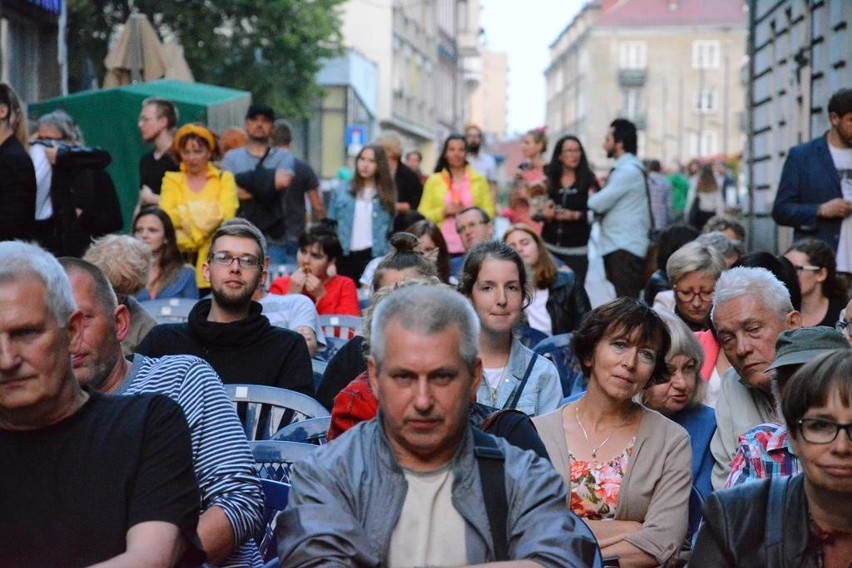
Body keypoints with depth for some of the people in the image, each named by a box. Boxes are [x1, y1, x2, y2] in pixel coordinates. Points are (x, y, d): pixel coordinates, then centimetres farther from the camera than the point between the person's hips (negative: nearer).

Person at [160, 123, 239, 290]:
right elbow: (166, 216, -1)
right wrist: (210, 211, -8)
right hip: (180, 259, 1)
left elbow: (226, 214, -4)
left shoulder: (224, 178, 12)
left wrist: (184, 214, -5)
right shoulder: (172, 180, 15)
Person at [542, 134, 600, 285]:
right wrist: (545, 214, -10)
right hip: (550, 247, 2)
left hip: (577, 250, -2)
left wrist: (575, 215, -19)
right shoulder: (549, 179, 8)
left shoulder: (588, 180, 0)